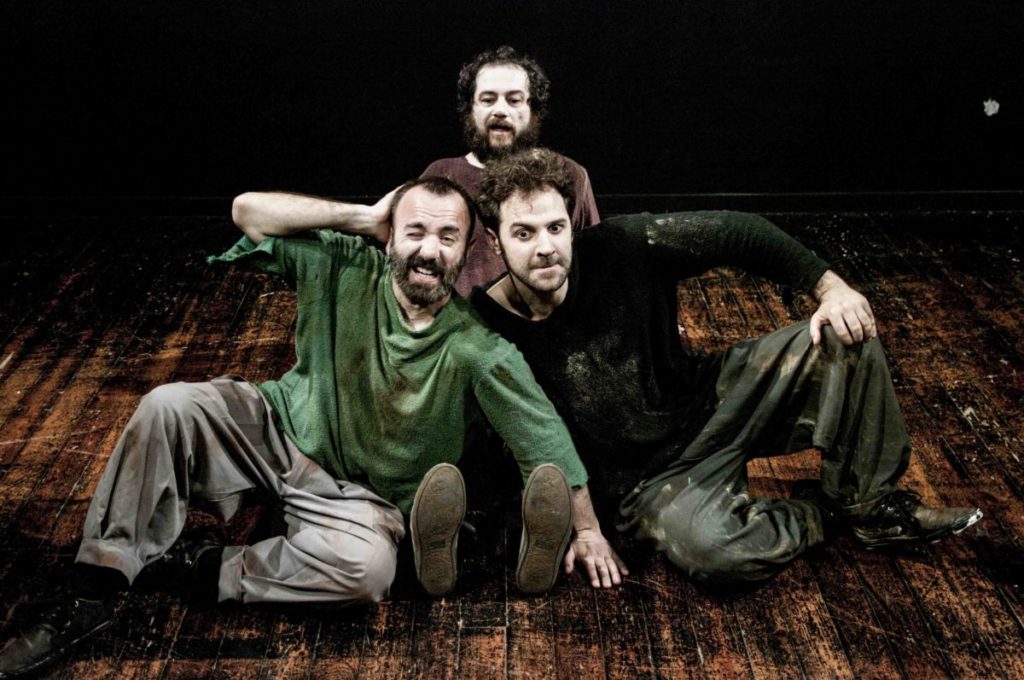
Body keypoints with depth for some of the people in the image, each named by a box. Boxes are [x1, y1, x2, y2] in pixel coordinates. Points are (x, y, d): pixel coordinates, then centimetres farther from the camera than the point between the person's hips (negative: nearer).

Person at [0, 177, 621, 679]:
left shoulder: (480, 350, -19)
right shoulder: (345, 269, -12)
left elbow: (547, 436, -16)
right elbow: (251, 212, -17)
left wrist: (588, 529, -16)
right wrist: (361, 216, -18)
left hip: (363, 494, -2)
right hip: (282, 431, 3)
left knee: (367, 567, -36)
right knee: (168, 406, -22)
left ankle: (212, 567, -14)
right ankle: (93, 596, -15)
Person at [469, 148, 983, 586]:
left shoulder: (622, 249, -14)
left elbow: (736, 234, -5)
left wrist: (829, 287, -13)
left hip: (711, 402, 4)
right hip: (650, 479, -3)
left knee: (847, 335, -13)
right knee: (709, 549, -37)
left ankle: (870, 505, 5)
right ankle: (821, 512, -2)